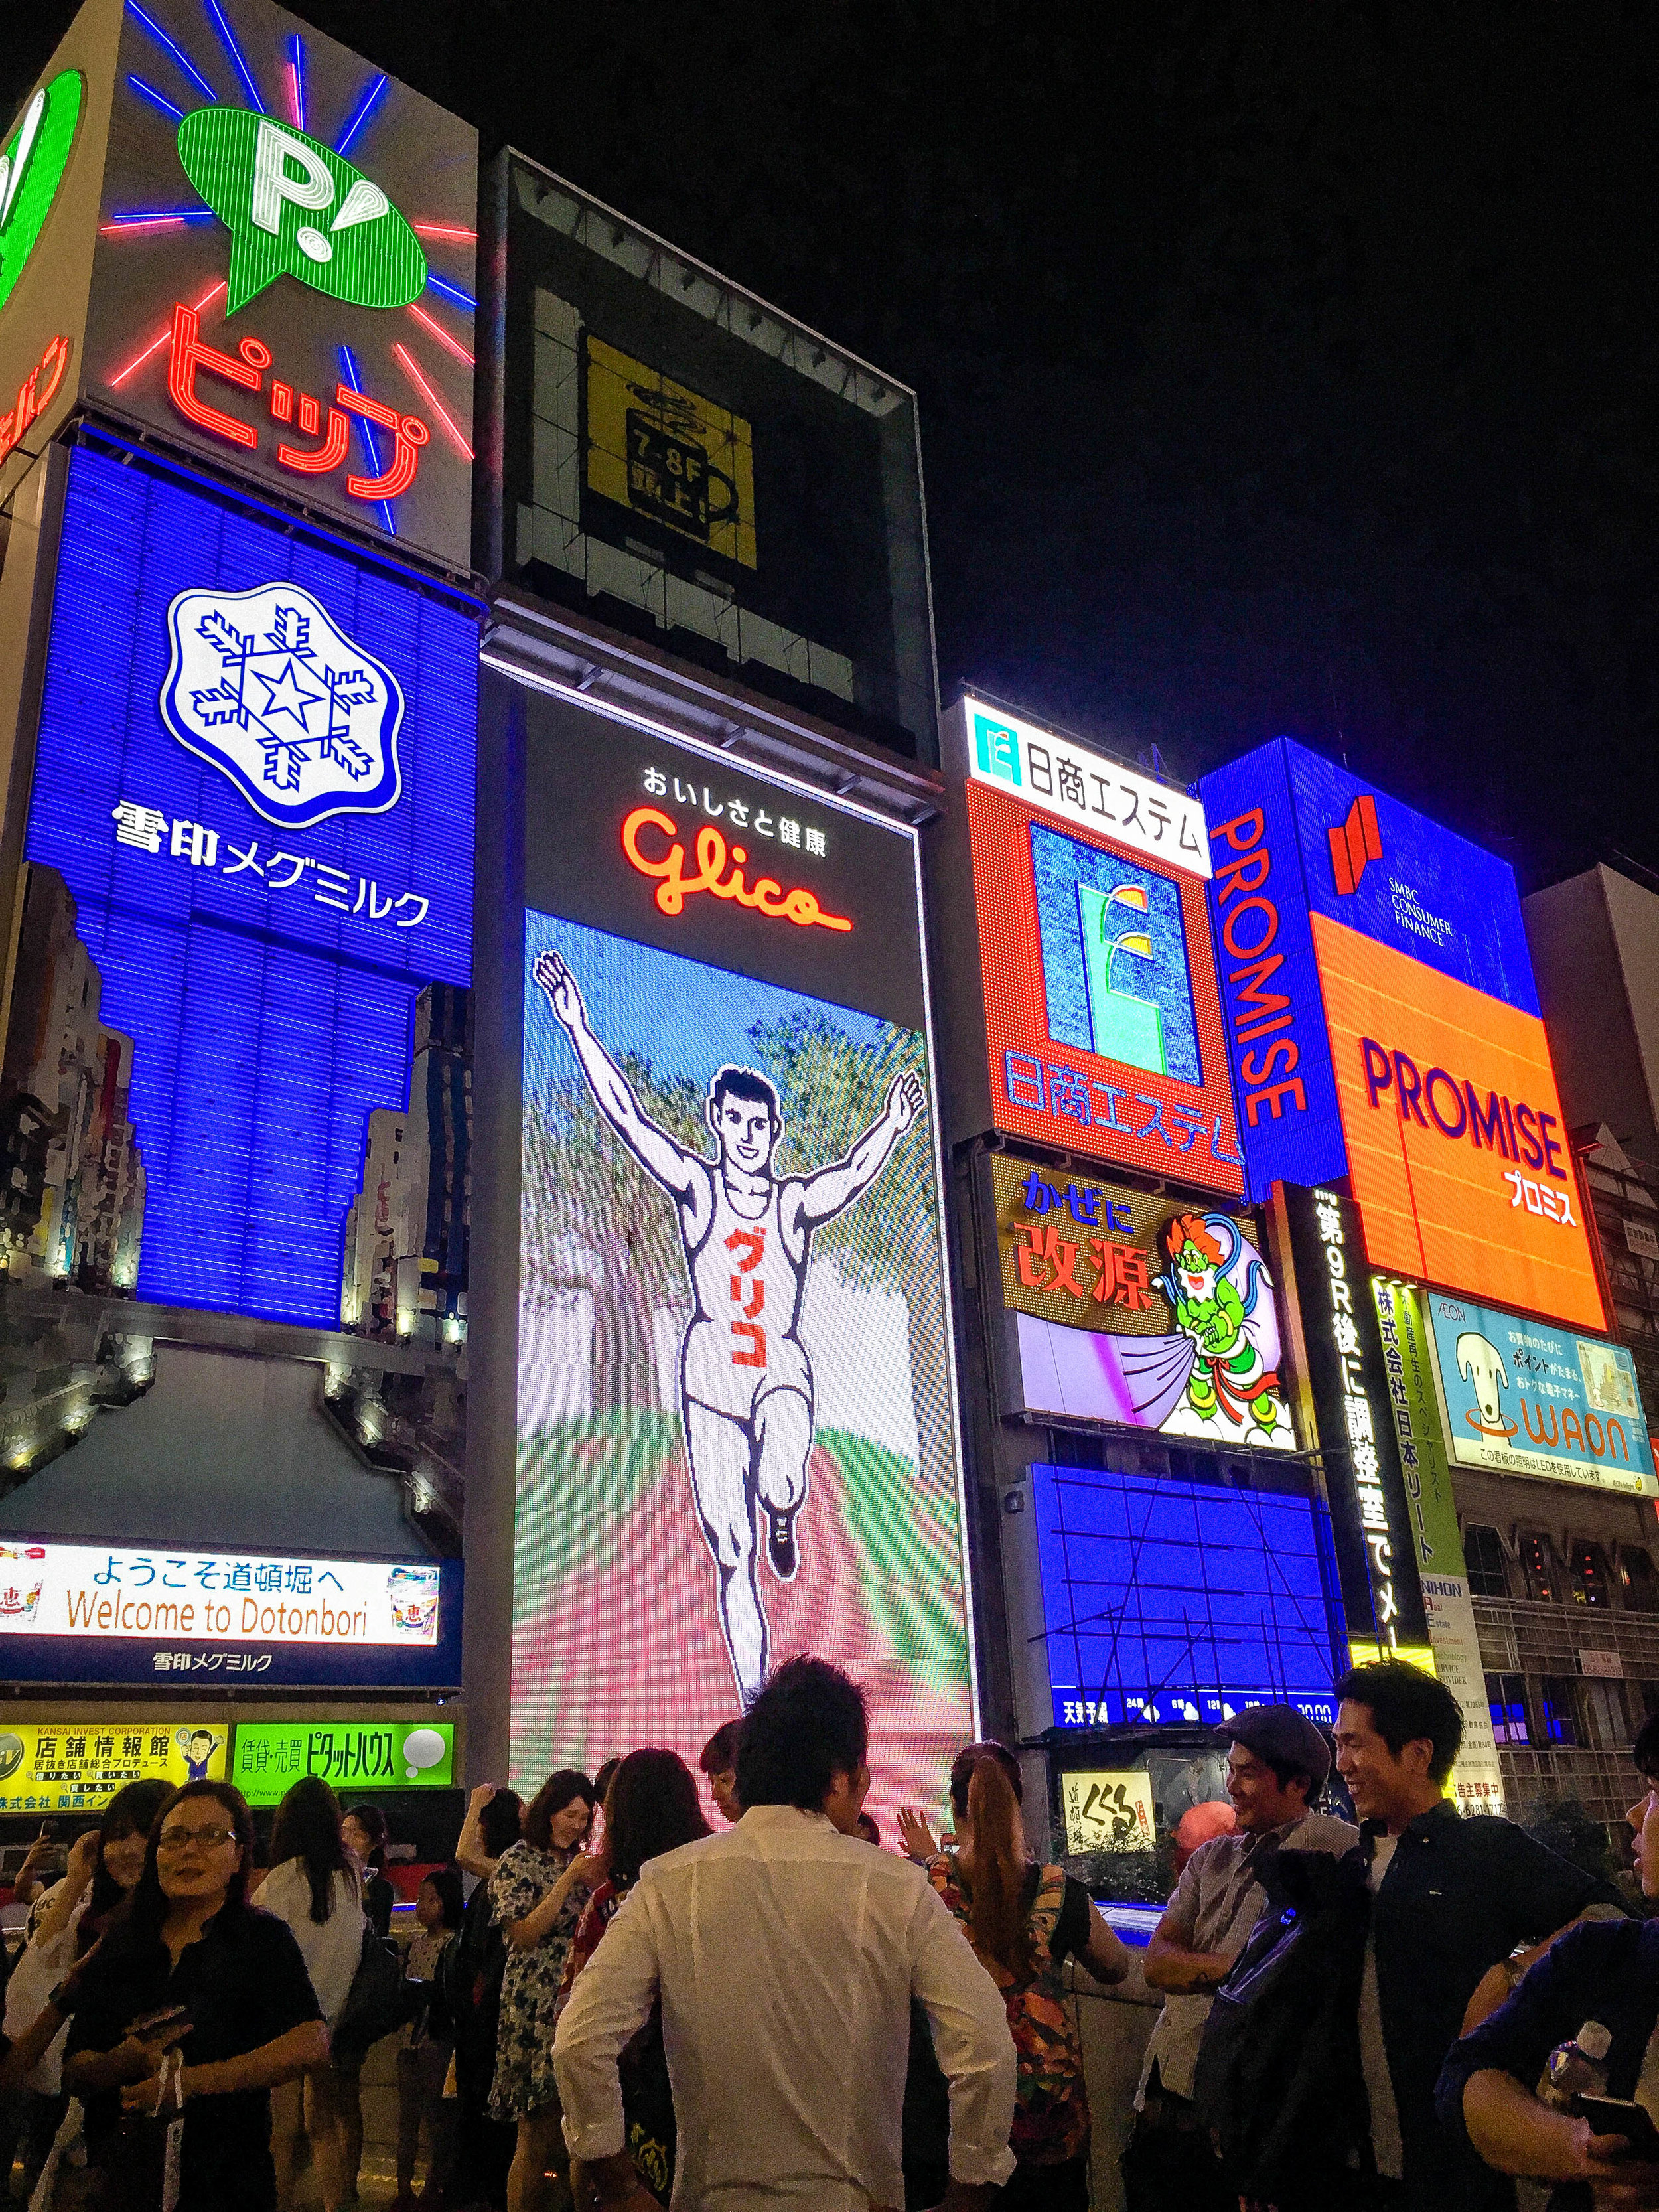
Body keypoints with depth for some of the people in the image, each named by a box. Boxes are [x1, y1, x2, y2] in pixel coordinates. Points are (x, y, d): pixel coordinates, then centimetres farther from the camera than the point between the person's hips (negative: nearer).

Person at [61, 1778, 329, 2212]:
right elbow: (73, 2074, -1)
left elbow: (312, 2045, -23)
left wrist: (190, 2081, -27)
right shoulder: (119, 1948, 2)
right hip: (118, 2175, 4)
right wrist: (126, 2061, -23)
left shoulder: (263, 1938, -10)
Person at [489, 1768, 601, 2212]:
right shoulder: (518, 1861, -5)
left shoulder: (576, 1861, 14)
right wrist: (569, 1880, -18)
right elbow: (523, 1935, -13)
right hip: (535, 2006, -6)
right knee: (537, 2139, -4)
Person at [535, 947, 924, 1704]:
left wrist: (893, 1123, -24)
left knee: (781, 1488, -30)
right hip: (711, 1375, 0)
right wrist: (577, 1027, -9)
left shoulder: (797, 1201, 7)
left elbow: (855, 1171, -9)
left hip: (784, 1369, 0)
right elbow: (626, 1114, -3)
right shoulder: (695, 1185, 4)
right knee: (731, 1557, 0)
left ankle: (783, 1521, 9)